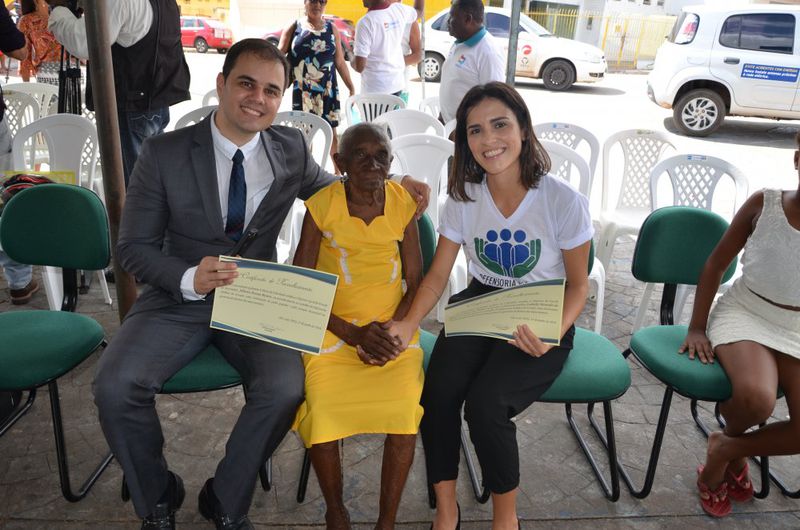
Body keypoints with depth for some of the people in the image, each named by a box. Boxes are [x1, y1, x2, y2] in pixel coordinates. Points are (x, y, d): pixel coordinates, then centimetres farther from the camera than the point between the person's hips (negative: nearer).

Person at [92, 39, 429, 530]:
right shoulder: (164, 153, -6)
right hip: (179, 298, 0)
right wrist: (190, 279, -26)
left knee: (285, 389, -26)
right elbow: (134, 247, -5)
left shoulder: (291, 149, 1)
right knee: (114, 385, -24)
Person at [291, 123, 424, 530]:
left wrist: (390, 331, -12)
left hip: (392, 327, 1)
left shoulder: (403, 202, -1)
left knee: (405, 410, -22)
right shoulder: (322, 205, -6)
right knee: (323, 411, -22)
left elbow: (416, 282, 4)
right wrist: (351, 333, -13)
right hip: (332, 328, -1)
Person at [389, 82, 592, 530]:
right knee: (438, 394, -23)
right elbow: (438, 275, 0)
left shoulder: (564, 201, -14)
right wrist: (409, 324, -19)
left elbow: (578, 284, -5)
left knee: (485, 404, -26)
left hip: (540, 323, -3)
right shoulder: (463, 198, -3)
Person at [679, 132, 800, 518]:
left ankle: (726, 450, 11)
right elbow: (716, 265, -2)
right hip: (744, 313, -2)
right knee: (756, 398, -30)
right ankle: (731, 436, 8)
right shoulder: (764, 204, -8)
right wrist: (696, 328, -4)